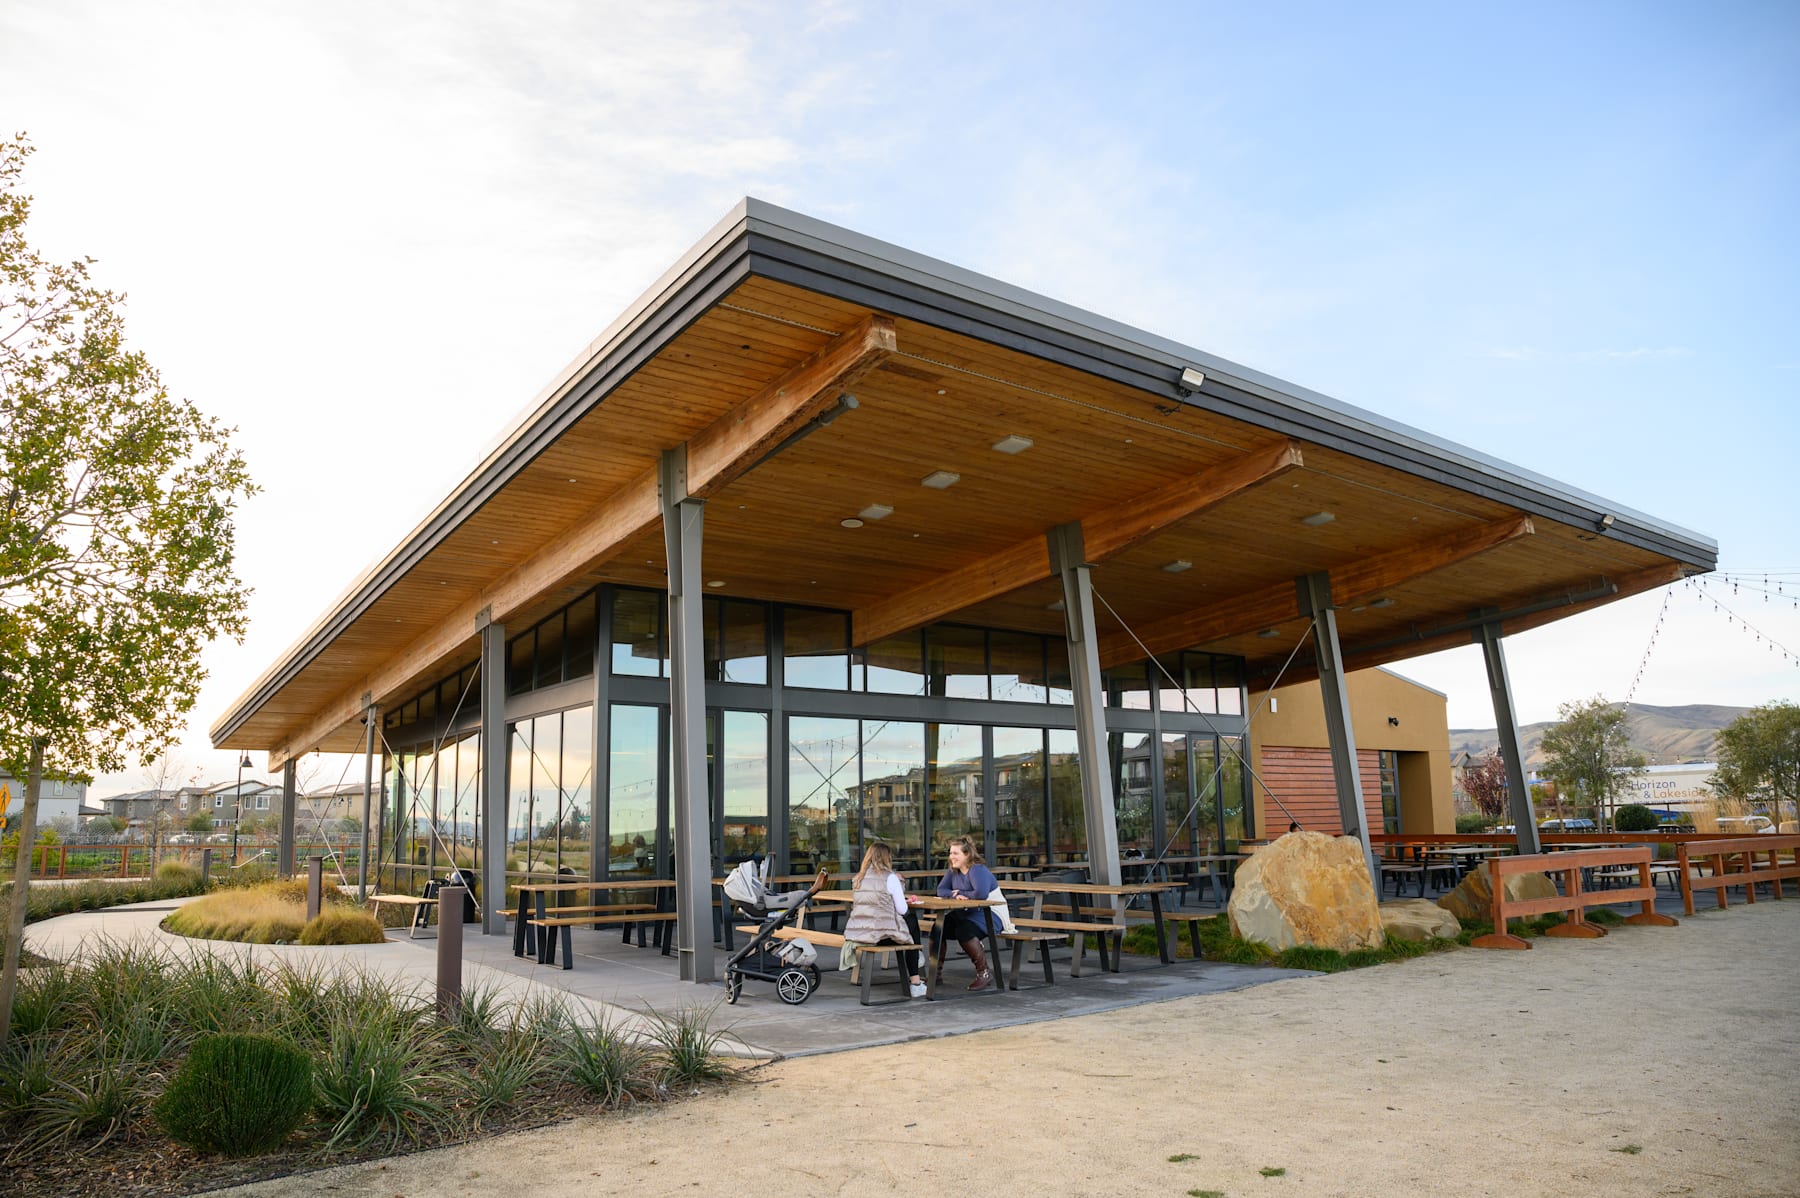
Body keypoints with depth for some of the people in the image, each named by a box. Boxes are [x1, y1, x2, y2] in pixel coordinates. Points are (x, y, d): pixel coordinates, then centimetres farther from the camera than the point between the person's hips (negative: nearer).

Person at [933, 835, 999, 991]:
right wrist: (955, 895, -15)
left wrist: (961, 893, -16)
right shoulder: (952, 871, 10)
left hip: (990, 915, -8)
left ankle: (984, 973, -17)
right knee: (938, 928, -10)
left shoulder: (978, 870, -17)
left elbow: (981, 893, -33)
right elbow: (941, 890, 6)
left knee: (963, 931, -33)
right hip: (966, 914, 8)